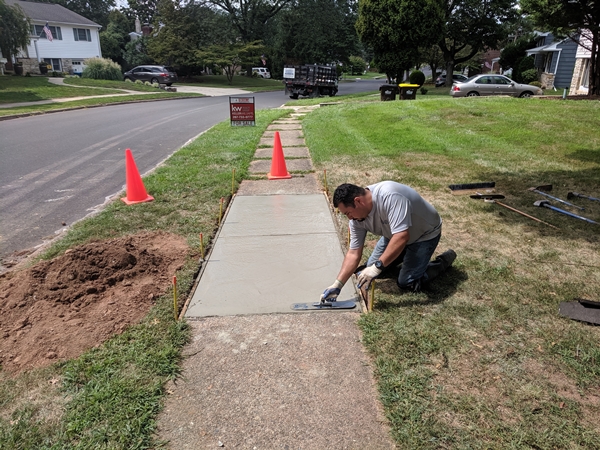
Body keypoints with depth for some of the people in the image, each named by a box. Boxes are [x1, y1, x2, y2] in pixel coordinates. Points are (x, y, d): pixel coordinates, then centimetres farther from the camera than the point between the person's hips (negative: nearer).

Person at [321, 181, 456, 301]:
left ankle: (444, 261, 10)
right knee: (371, 268, 7)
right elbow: (353, 254, -12)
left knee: (406, 283, -12)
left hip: (424, 234, -7)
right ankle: (403, 254, 29)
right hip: (395, 233, 7)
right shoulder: (357, 216, -16)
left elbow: (401, 237, -45)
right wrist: (337, 285, -20)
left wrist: (377, 267, -44)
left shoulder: (389, 196, -40)